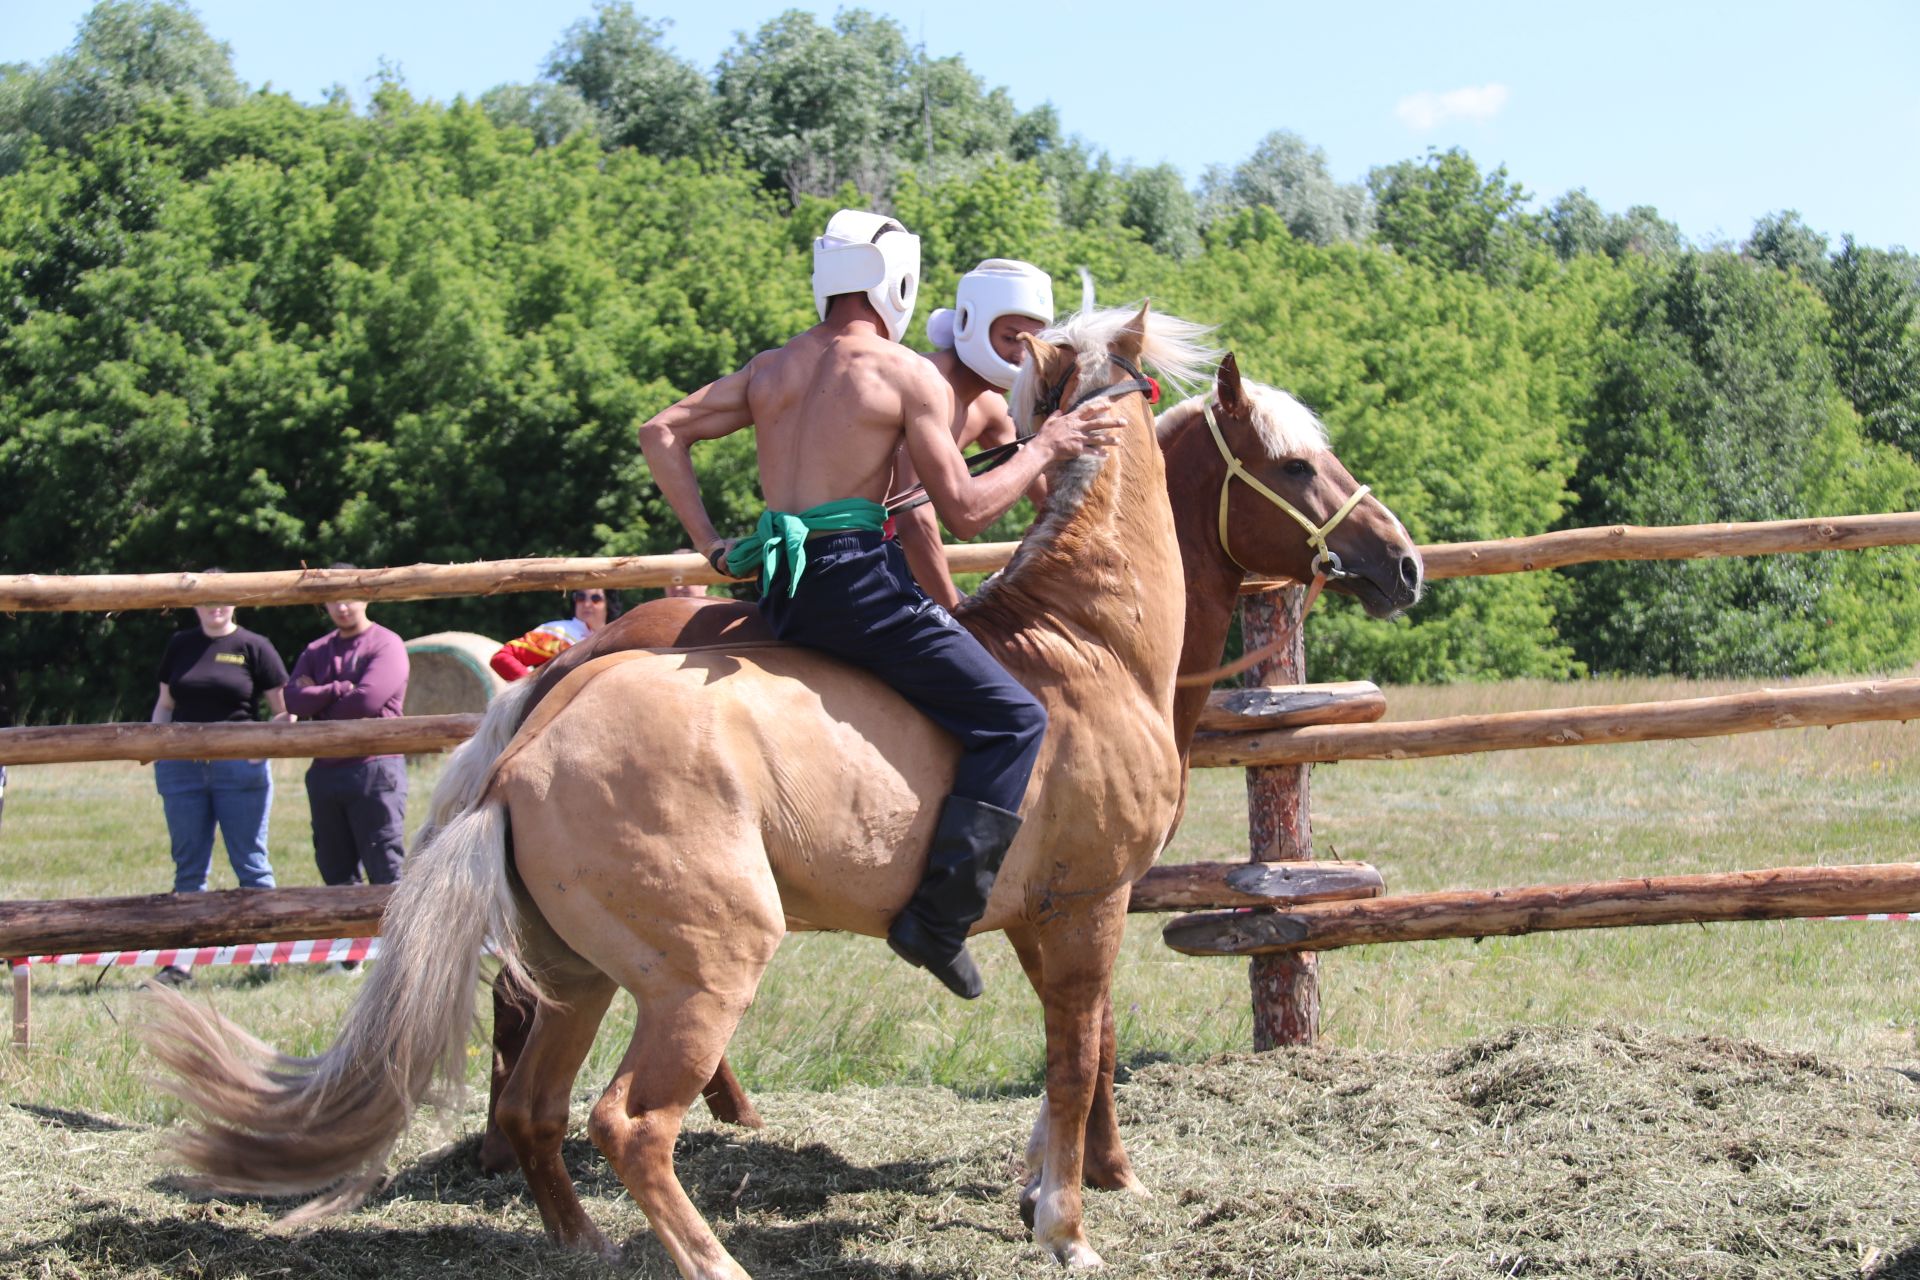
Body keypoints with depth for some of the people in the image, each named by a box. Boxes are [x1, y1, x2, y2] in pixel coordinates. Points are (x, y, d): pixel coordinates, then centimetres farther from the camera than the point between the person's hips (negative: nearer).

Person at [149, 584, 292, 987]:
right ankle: (182, 961, 12)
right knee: (188, 866, 8)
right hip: (181, 767, 4)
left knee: (250, 863, 1)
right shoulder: (179, 646, 12)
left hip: (239, 766, -4)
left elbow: (284, 710, 2)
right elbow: (165, 703, 18)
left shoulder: (254, 647, 1)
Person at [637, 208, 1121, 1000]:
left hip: (776, 587, 8)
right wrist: (1045, 449, 9)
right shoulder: (909, 376, -1)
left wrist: (713, 548, 15)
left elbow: (660, 435, 17)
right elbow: (965, 511, -5)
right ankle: (939, 916, -14)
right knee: (1011, 719, -5)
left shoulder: (769, 370, 18)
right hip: (853, 575, -7)